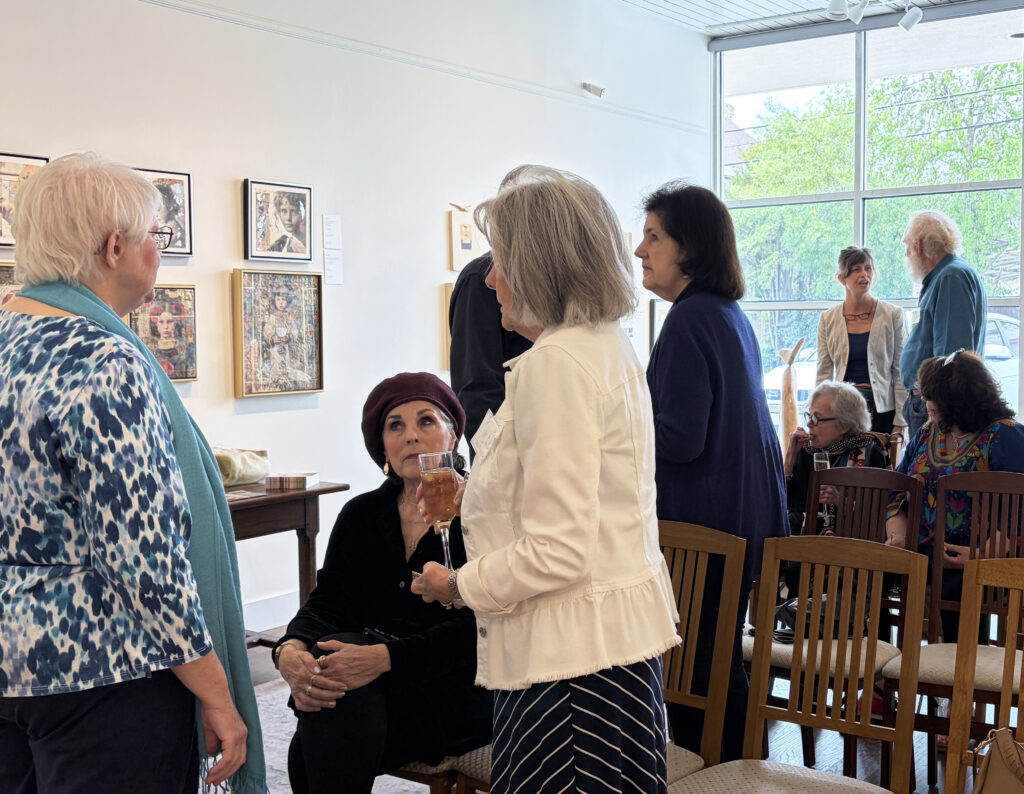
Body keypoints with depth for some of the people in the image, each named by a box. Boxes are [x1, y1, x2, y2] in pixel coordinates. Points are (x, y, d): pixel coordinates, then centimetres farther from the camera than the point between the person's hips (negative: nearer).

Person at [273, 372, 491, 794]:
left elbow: (478, 628, -16)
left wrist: (386, 657, -30)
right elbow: (328, 601, 2)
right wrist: (290, 650, -23)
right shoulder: (362, 515, 12)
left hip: (457, 694, -4)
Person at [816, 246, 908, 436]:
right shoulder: (828, 320, 7)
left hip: (882, 408, -1)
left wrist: (900, 423, -4)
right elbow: (824, 374, 9)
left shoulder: (893, 315, 2)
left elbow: (901, 372, 2)